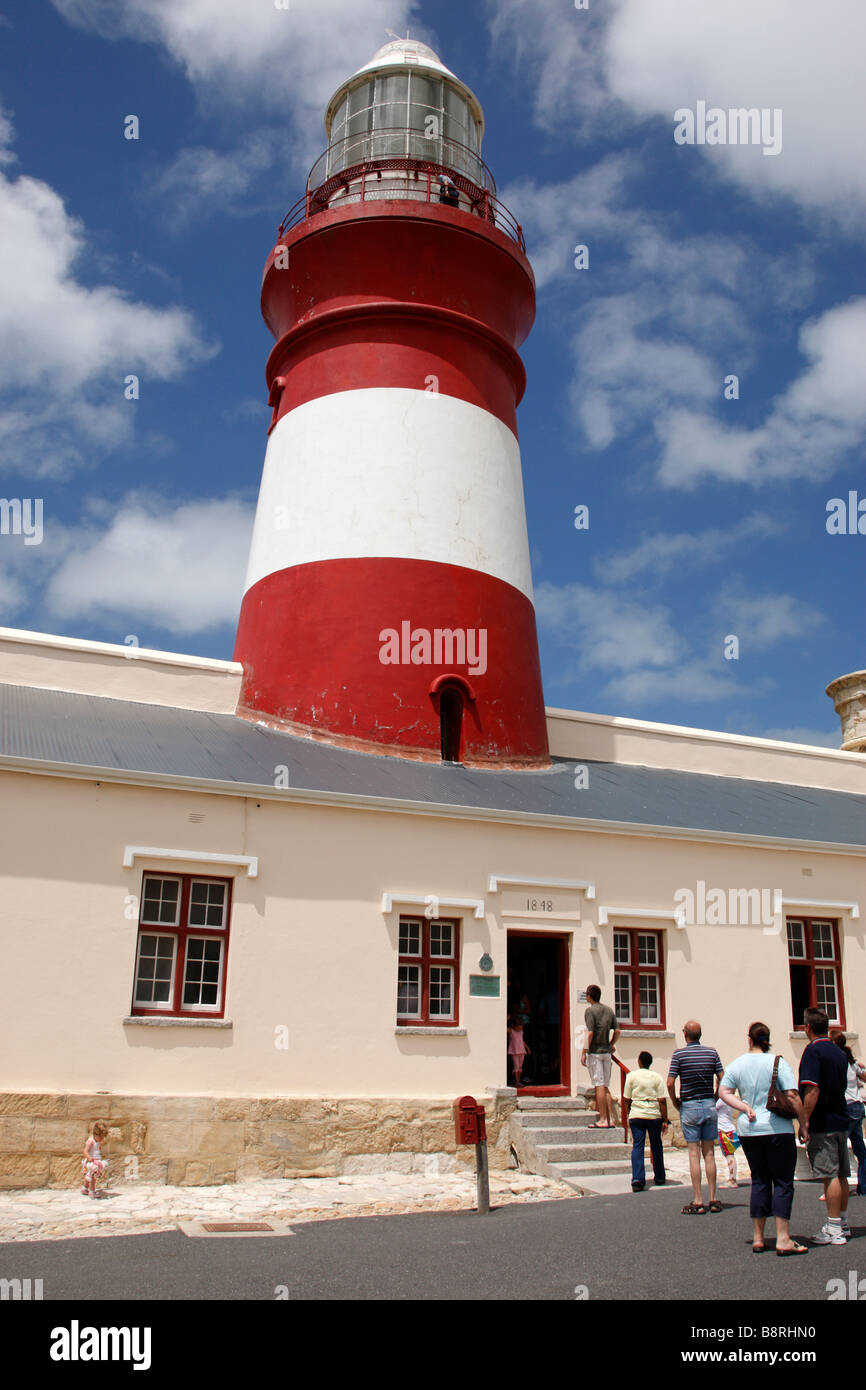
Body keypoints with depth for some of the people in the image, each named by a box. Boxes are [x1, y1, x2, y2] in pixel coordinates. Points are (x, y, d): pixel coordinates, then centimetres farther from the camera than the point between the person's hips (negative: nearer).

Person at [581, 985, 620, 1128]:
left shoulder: (590, 1010, -8)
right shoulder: (609, 1010, 12)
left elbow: (590, 1033, -15)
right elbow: (617, 1031, 9)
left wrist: (584, 1053, -12)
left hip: (594, 1051, -6)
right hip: (607, 1052, 6)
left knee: (599, 1086, -6)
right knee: (606, 1087, 10)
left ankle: (603, 1120, -7)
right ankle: (610, 1120, 7)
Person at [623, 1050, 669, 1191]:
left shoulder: (631, 1076, -1)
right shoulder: (657, 1077, 0)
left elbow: (626, 1099, 2)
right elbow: (662, 1100, -4)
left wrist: (627, 1115, 16)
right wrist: (665, 1120, 2)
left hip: (636, 1116, -1)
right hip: (654, 1116, 1)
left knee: (637, 1147, -3)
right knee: (656, 1147, 17)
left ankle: (637, 1178, -18)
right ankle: (659, 1178, 27)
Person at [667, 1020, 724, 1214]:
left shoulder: (679, 1054, -7)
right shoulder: (711, 1052, 1)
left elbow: (670, 1083, -12)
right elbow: (722, 1079, 1)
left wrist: (675, 1102, 3)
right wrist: (715, 1098, 14)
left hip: (689, 1106, -3)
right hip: (709, 1105, 3)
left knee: (694, 1154, 0)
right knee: (709, 1153, 9)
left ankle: (698, 1201, 0)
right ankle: (713, 1200, 11)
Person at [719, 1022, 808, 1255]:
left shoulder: (736, 1065, 5)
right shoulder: (777, 1062, -6)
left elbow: (723, 1092, 0)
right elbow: (792, 1095, -11)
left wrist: (745, 1107, -3)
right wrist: (803, 1123, -3)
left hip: (748, 1130, 4)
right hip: (778, 1129, -4)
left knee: (759, 1181, 11)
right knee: (783, 1182, 1)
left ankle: (757, 1238, 13)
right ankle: (783, 1239, -4)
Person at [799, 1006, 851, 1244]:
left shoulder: (813, 1051, -14)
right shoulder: (840, 1053, 12)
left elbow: (812, 1090, -22)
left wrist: (805, 1121, -19)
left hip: (822, 1124, -8)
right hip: (841, 1121, 8)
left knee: (830, 1176, -6)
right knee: (841, 1175, 14)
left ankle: (833, 1229, -3)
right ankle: (843, 1223, 24)